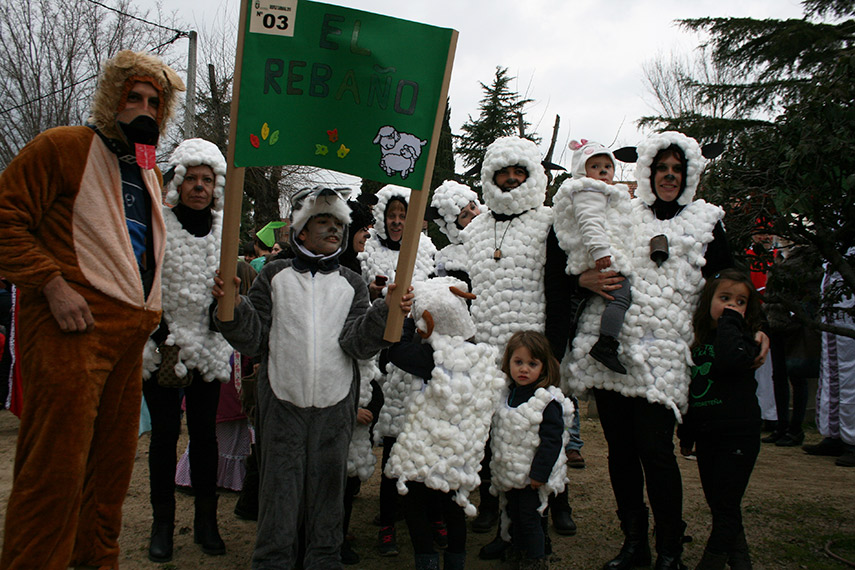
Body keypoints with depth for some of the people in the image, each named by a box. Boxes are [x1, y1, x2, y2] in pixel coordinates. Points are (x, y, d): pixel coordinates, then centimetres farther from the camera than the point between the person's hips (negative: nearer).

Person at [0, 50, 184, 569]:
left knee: (113, 463, 13)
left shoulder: (151, 172, 22)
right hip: (74, 328, -8)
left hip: (131, 333, 8)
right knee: (57, 463, -8)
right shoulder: (63, 147, -1)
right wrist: (53, 284, -16)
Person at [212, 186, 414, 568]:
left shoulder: (351, 283, 9)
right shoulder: (275, 276, 6)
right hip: (283, 398, -1)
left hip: (335, 402, 1)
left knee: (328, 484, 10)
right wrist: (234, 307, -14)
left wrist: (387, 313, -21)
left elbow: (357, 343, -5)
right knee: (280, 486, 3)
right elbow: (253, 340, 3)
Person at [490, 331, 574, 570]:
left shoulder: (548, 401, -17)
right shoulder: (506, 394, 4)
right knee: (514, 513, 18)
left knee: (530, 515, 2)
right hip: (509, 474, 7)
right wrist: (496, 466, 15)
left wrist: (539, 472, -20)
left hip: (532, 475, -7)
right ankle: (520, 550, 37)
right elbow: (496, 432, 14)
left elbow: (552, 440, -19)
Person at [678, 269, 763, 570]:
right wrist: (686, 433, 18)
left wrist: (729, 321, -20)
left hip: (738, 435, -6)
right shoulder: (698, 340, 9)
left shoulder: (745, 339, -6)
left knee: (726, 506, 0)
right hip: (706, 434, 6)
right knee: (717, 504, 13)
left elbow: (730, 361, -32)